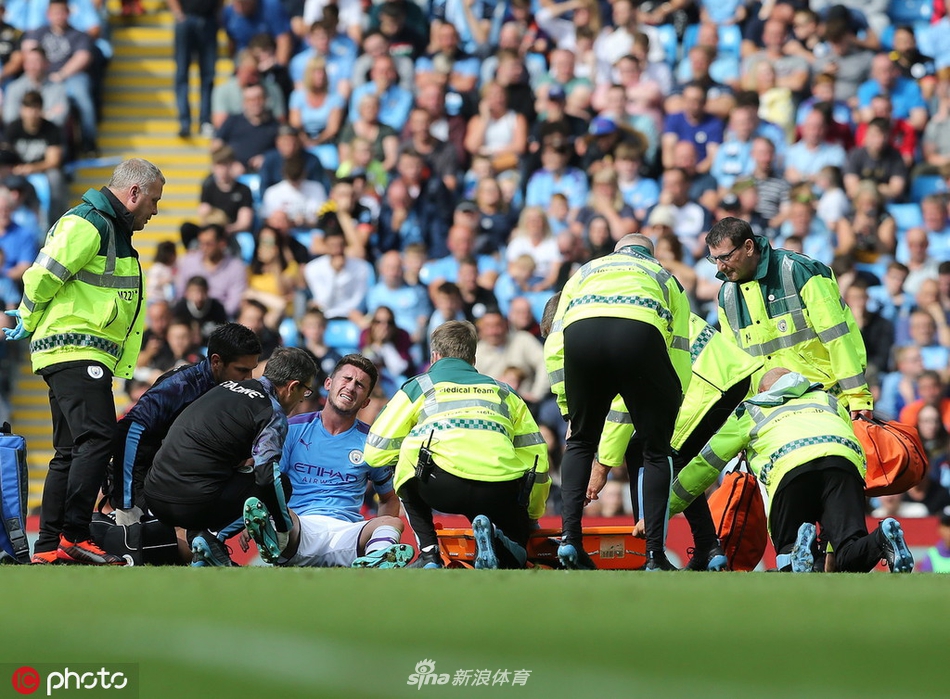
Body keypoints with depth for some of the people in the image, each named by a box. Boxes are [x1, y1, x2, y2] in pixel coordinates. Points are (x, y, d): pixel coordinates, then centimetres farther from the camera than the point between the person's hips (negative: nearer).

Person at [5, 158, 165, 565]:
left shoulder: (114, 230, 25)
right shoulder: (87, 223, -10)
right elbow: (44, 275, -15)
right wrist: (28, 325, -1)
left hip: (87, 358, 11)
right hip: (74, 350, -11)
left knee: (70, 451, 10)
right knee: (97, 439, -19)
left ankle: (48, 547, 11)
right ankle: (73, 536, -23)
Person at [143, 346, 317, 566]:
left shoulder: (227, 387, 19)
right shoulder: (272, 412, -3)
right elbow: (267, 475, -15)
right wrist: (285, 530, -5)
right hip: (195, 504, -7)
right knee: (281, 484, 10)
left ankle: (198, 535, 9)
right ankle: (217, 539, -5)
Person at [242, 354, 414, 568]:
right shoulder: (293, 429, 14)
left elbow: (389, 498, 28)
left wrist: (378, 530, 4)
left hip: (345, 533, 1)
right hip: (297, 529, -1)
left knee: (394, 523, -31)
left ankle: (376, 557, -66)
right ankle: (274, 546, -70)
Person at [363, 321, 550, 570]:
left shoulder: (418, 386, 24)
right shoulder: (504, 392, 31)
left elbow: (375, 454, 19)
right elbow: (538, 459, 27)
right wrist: (531, 518, 40)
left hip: (442, 487, -2)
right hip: (502, 493, 2)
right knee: (516, 535, 31)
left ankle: (429, 555, 13)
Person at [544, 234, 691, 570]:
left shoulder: (585, 273, 39)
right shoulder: (667, 280, 37)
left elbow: (554, 349, 27)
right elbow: (680, 358, 27)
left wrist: (569, 412, 30)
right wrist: (668, 412, 34)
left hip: (581, 331, 1)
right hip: (641, 334, -1)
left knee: (580, 443, 22)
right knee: (656, 451, 13)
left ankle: (569, 539, 10)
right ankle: (655, 555, 6)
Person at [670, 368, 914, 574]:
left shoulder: (750, 411, 36)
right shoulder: (829, 400, 41)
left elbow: (703, 466, 41)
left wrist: (664, 509, 53)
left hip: (791, 466, -2)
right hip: (844, 460, 2)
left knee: (787, 555, 9)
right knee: (850, 556, -5)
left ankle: (798, 550, -25)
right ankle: (882, 539, -37)